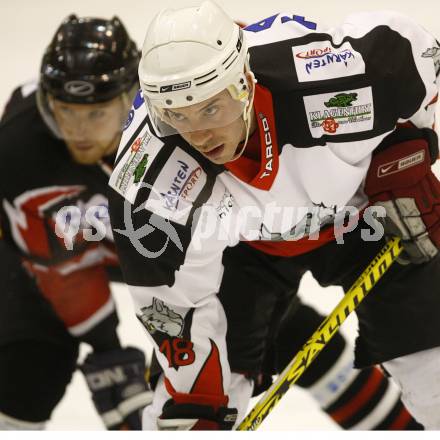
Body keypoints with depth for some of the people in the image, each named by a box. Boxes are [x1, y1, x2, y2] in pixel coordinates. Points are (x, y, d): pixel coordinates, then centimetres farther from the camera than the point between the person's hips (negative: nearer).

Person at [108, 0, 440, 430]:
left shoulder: (327, 71, -40)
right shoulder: (149, 183, -35)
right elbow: (175, 302, -22)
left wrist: (404, 159, -12)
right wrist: (195, 411, -17)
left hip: (361, 203, 0)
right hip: (244, 234, 0)